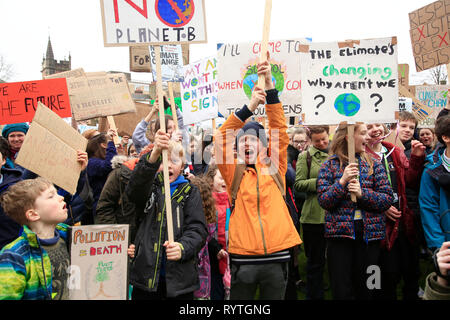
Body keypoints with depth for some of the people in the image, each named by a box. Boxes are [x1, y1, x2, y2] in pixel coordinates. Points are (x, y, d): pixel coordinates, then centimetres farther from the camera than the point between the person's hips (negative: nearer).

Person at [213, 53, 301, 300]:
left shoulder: (274, 169, 6)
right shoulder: (234, 173, 5)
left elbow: (279, 131, -2)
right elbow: (220, 140, -6)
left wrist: (269, 86, -8)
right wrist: (249, 107, -13)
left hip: (276, 256, 1)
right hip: (243, 257, 0)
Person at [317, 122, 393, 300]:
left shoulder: (374, 164, 6)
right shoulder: (329, 165, 1)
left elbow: (388, 199, -1)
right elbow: (323, 201, -6)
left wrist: (362, 193, -16)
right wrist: (342, 182, -19)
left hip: (369, 234, 2)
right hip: (339, 234, -2)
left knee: (365, 291, 12)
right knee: (341, 292, 3)